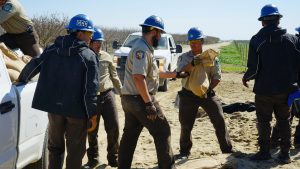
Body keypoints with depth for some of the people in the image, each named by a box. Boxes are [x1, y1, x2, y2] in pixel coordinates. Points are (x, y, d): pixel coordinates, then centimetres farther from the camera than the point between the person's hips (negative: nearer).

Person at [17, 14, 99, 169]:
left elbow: (33, 66, 8)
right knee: (75, 150, 9)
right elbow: (90, 88, -15)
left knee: (55, 146, 22)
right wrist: (92, 114, -10)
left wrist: (21, 79, 28)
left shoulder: (51, 50, 2)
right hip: (77, 110, -4)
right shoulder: (89, 56, -11)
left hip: (54, 107, 4)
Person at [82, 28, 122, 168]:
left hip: (107, 95, 2)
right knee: (92, 130, 9)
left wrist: (122, 92, 14)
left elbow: (114, 77, 15)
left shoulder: (107, 57, 8)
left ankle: (113, 158, 19)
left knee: (113, 127, 1)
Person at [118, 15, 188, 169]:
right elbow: (138, 77, -27)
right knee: (162, 131, 2)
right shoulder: (142, 48, -17)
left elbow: (152, 73, 24)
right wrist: (149, 103, -27)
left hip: (129, 99, 10)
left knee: (129, 136, 15)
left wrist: (175, 74, 28)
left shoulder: (144, 48, 16)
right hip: (141, 99, -10)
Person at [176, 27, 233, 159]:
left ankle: (227, 149, 12)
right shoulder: (184, 57, -3)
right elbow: (180, 72, -23)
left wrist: (208, 89, -14)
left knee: (219, 120, -3)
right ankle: (184, 151, 26)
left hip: (207, 93, 0)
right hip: (188, 95, 0)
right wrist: (193, 63, -39)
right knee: (186, 125, 7)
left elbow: (217, 77, 1)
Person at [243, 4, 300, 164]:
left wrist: (246, 78, 6)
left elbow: (253, 68, -13)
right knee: (284, 121, 15)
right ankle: (285, 153, 19)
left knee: (264, 121, 11)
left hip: (264, 90, -2)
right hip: (286, 89, 3)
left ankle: (264, 152, 16)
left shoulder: (257, 40, -9)